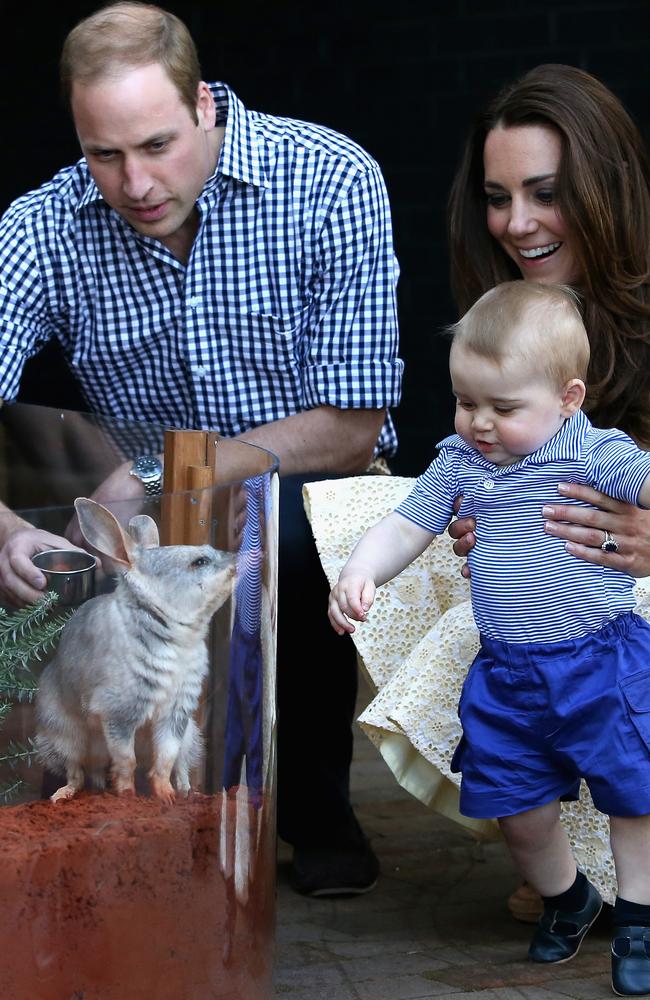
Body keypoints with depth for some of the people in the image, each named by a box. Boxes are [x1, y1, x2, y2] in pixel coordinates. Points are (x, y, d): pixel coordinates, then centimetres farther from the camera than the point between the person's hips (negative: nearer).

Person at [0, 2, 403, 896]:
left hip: (315, 497, -2)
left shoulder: (331, 182, -15)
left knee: (282, 528, -36)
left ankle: (317, 814, -10)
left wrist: (156, 479, -22)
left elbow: (351, 427, -16)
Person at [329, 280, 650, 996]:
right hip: (505, 676, 5)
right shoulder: (459, 461, 4)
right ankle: (565, 900, 40)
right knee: (516, 809, 12)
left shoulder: (592, 453, -12)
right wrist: (359, 574, -10)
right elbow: (405, 526, 8)